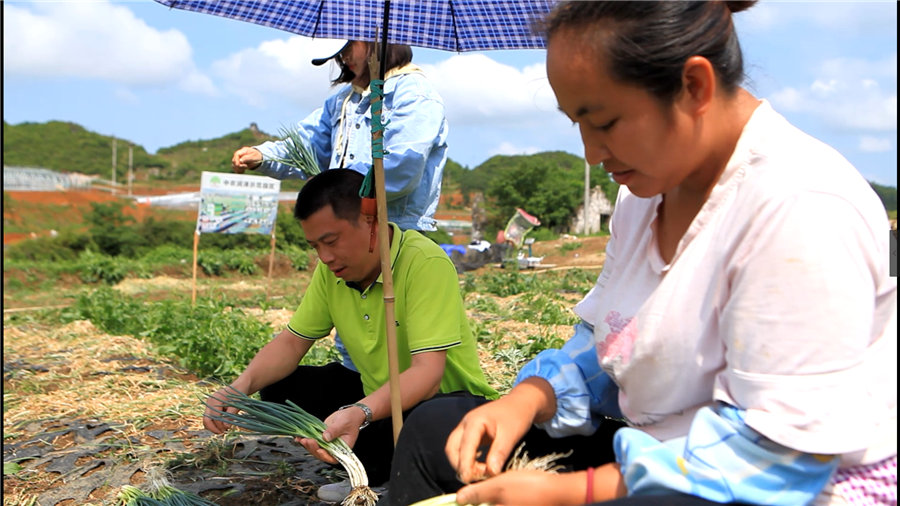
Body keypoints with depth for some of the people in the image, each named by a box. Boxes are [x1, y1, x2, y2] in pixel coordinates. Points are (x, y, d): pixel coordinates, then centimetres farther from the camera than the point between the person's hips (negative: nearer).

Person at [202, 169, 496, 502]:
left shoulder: (425, 262, -26)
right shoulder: (332, 269, -3)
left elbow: (427, 373, -33)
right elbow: (292, 342, 3)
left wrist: (358, 414, -48)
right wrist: (241, 386, -15)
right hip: (380, 396, 7)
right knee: (278, 389, -4)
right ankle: (373, 476, 3)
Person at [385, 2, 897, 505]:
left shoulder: (801, 208, -25)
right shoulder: (648, 187, 3)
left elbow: (780, 452, -25)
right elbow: (604, 340, 11)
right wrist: (527, 399, -9)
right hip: (661, 448, 8)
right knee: (434, 426, 3)